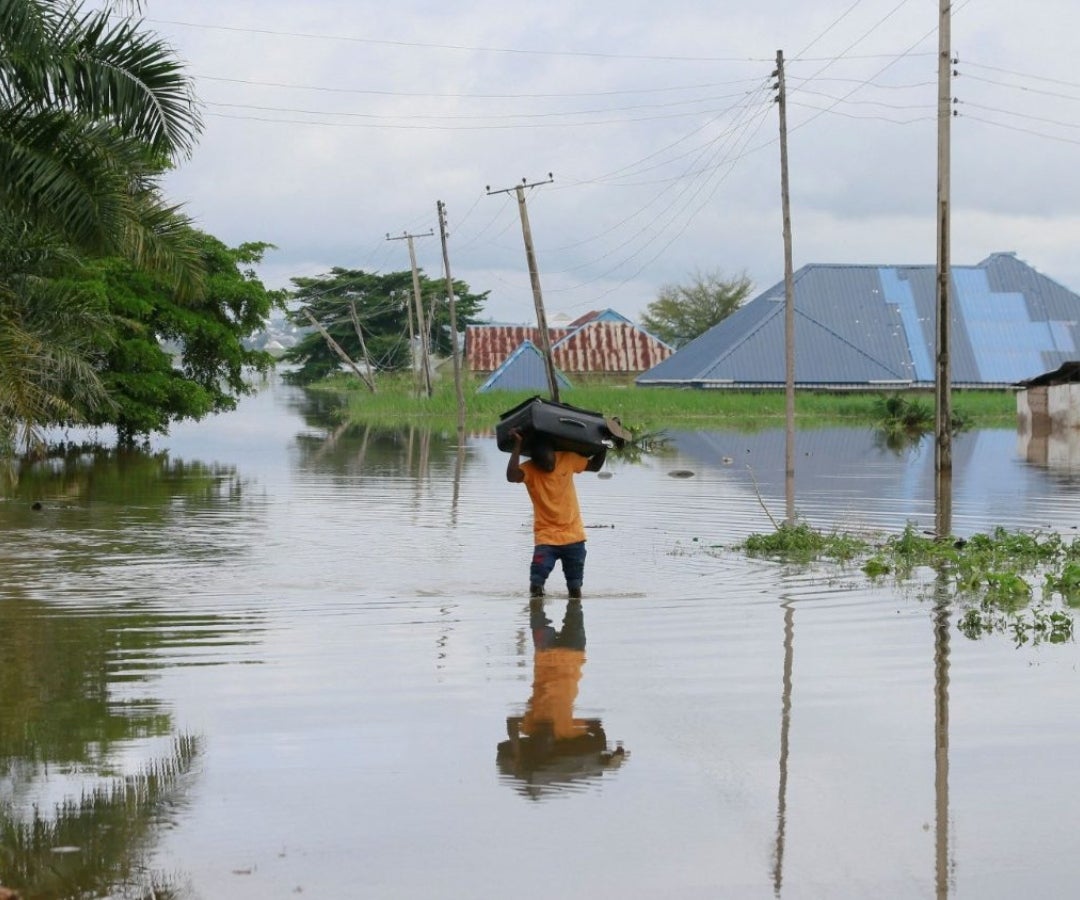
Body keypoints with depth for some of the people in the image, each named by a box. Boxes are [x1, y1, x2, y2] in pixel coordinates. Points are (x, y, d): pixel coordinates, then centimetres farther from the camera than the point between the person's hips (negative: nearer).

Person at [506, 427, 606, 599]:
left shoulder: (568, 459, -2)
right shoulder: (530, 469, -12)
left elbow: (595, 465, 13)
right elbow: (511, 476, -33)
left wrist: (604, 444, 1)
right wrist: (517, 445, -31)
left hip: (574, 535, 3)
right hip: (545, 537, -3)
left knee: (575, 587, 10)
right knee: (536, 584, -17)